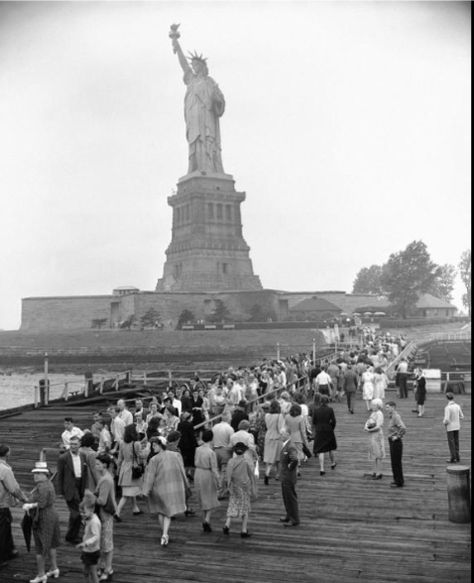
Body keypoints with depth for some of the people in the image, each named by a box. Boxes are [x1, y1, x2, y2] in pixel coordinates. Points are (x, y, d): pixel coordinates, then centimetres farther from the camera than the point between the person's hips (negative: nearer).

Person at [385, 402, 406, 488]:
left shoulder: (396, 417, -20)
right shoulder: (391, 416, 10)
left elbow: (403, 428, -33)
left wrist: (397, 436, -22)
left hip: (396, 442, -10)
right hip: (392, 442, 10)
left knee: (396, 462, -1)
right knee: (394, 462, 17)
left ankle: (399, 482, 8)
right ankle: (397, 480, 28)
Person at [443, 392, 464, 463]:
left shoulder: (447, 407, -21)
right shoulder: (457, 406, -2)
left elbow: (446, 419, -24)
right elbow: (462, 417, 6)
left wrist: (444, 423, -2)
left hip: (450, 427, -6)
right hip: (457, 427, 6)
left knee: (451, 443, 0)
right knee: (456, 442, 14)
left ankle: (453, 458, 1)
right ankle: (457, 457, 19)